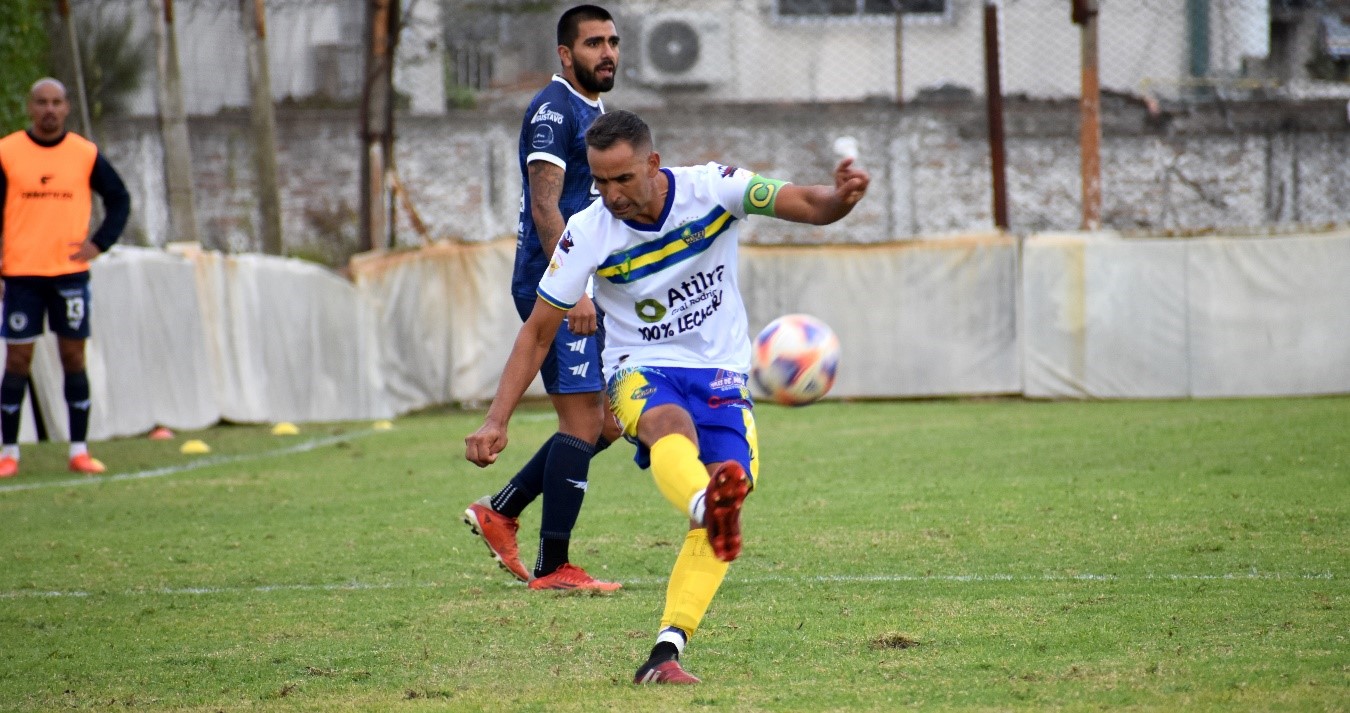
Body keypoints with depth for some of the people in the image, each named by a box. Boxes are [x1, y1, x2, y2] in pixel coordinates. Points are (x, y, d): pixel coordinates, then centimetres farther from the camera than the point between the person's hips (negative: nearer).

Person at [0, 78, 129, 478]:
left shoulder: (86, 155, 3)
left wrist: (100, 243, -2)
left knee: (74, 357, 2)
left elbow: (119, 199, 12)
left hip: (70, 273, 1)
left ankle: (79, 450, 7)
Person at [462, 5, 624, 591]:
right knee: (583, 421, -10)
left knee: (609, 421, 10)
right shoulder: (553, 110, -11)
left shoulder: (593, 113, 19)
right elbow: (545, 207, -19)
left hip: (581, 287, 10)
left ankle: (501, 511, 16)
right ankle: (552, 568, -5)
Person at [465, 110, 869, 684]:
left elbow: (808, 207, -15)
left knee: (735, 485, -20)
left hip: (721, 375, 2)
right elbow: (538, 333, -3)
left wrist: (841, 196, -40)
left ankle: (665, 652, -19)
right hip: (640, 372, -2)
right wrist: (496, 421, -10)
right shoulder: (588, 234, -10)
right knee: (670, 424, -38)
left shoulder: (713, 189, -11)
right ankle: (707, 503, -73)